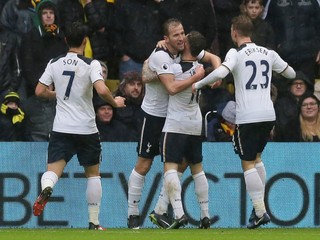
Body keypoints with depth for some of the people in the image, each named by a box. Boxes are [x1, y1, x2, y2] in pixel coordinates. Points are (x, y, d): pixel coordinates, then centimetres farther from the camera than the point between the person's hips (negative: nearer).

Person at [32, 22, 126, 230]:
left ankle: (46, 188, -41)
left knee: (53, 170, -4)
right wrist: (115, 102, -2)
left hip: (61, 129, 1)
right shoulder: (91, 64, -8)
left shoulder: (54, 63, 3)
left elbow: (40, 91, 5)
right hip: (86, 129, -1)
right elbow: (102, 90, -22)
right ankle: (94, 222, 15)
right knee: (93, 174, 15)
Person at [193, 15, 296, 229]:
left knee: (248, 164, 1)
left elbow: (220, 73, -25)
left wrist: (198, 84, -11)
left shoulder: (236, 53, -6)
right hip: (268, 115, 5)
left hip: (247, 117, -5)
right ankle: (260, 207, 18)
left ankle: (260, 212, -8)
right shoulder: (268, 54, 9)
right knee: (256, 158, 23)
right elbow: (291, 74, 21)